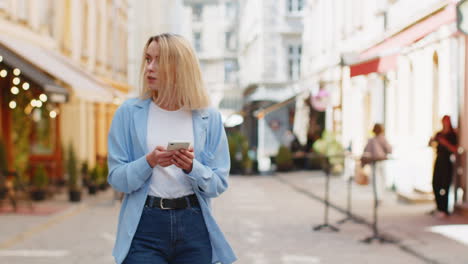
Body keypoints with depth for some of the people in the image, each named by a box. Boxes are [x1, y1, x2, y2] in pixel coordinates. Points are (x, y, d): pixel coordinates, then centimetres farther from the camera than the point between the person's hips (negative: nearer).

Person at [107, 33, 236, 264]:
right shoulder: (129, 113, 2)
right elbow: (116, 178, -2)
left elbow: (219, 182, 2)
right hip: (144, 226, -1)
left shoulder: (208, 118, 3)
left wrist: (192, 168, -17)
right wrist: (149, 162, -18)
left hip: (194, 226, 1)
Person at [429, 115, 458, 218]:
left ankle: (444, 210, -5)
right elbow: (430, 144, 9)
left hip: (447, 162, -6)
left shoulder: (452, 134, -3)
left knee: (444, 186, -9)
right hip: (439, 161, 6)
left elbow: (454, 150, -10)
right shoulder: (439, 134, 13)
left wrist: (445, 143, -22)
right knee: (435, 184, 5)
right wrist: (432, 139, -12)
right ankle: (439, 208, 15)